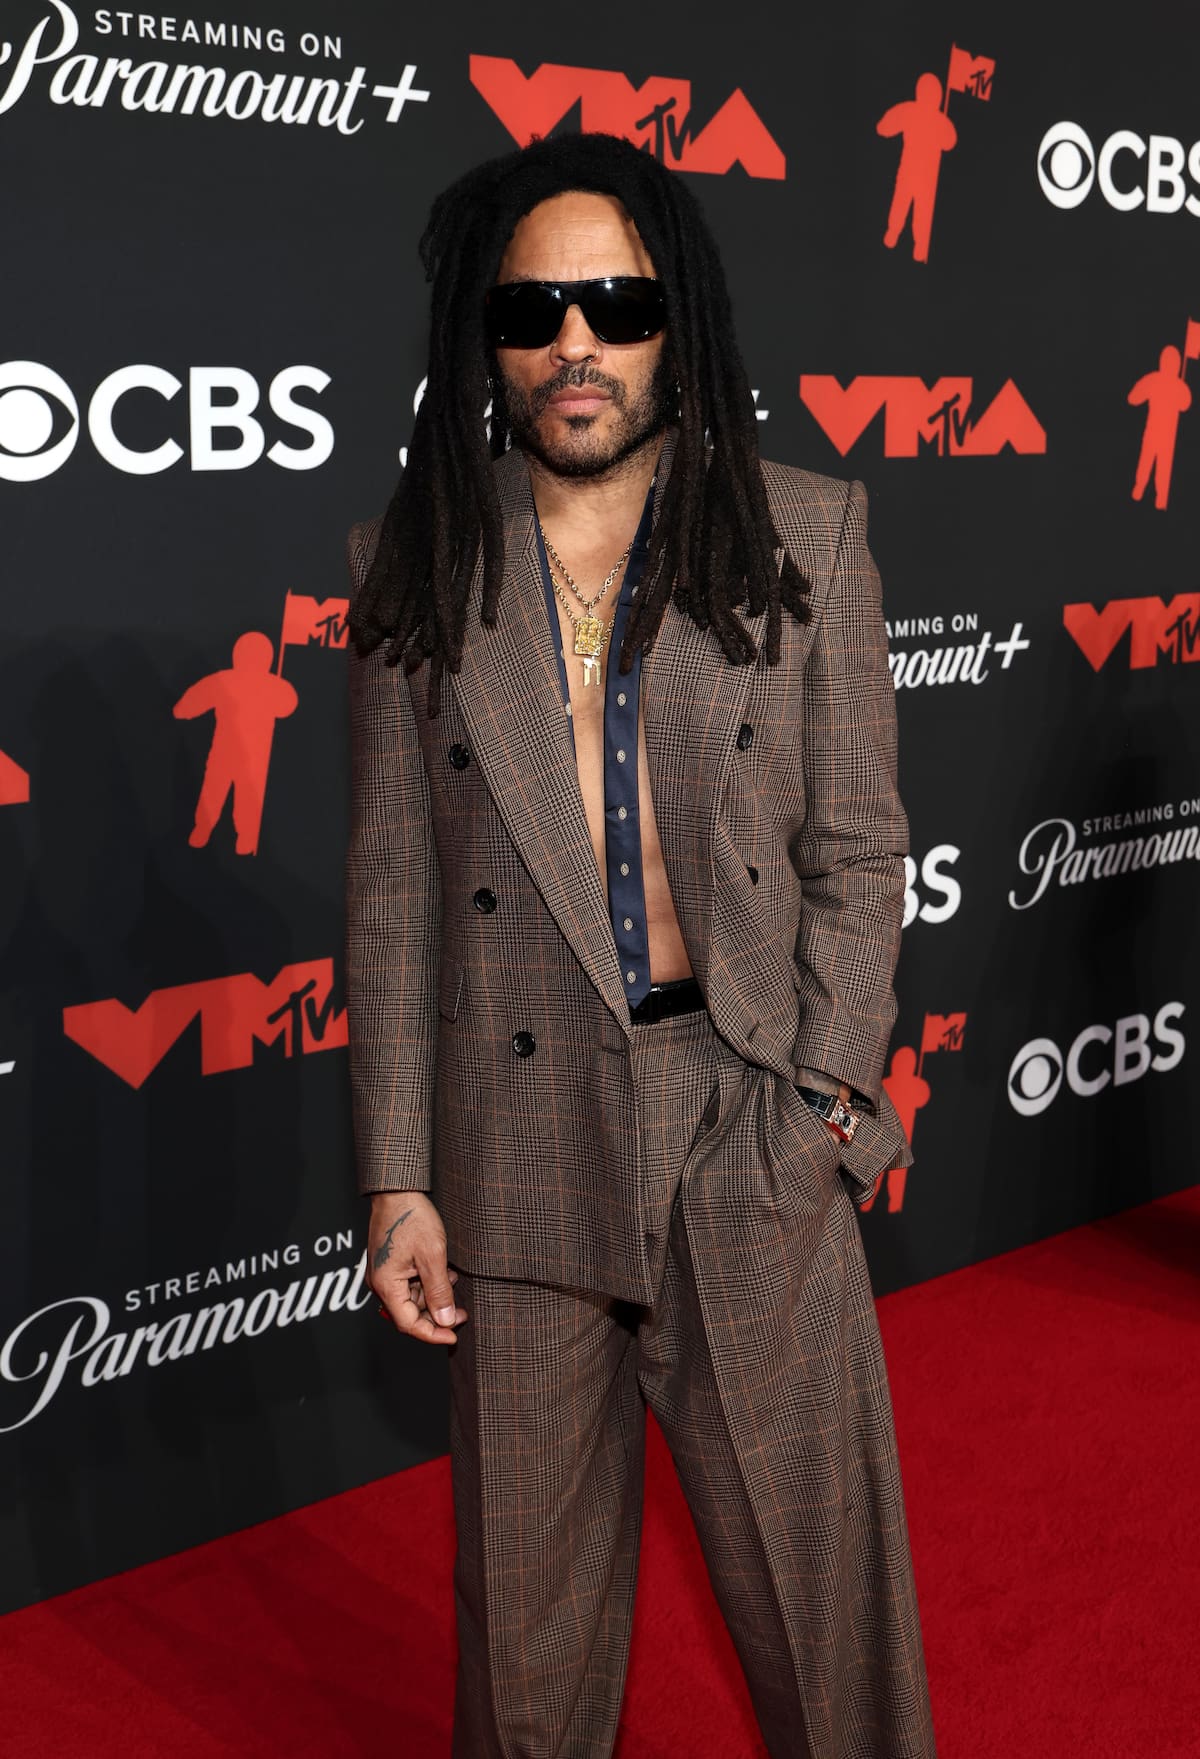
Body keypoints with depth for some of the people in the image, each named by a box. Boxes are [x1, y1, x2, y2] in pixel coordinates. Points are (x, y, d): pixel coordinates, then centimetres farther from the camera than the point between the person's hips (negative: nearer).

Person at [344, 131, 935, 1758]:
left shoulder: (806, 537, 1)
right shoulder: (422, 569, 2)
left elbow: (858, 851, 2)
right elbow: (394, 892, 2)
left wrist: (820, 1100, -6)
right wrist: (397, 1177, -1)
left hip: (753, 1129, 0)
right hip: (524, 1138, 1)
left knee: (818, 1558, 9)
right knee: (529, 1586, 14)